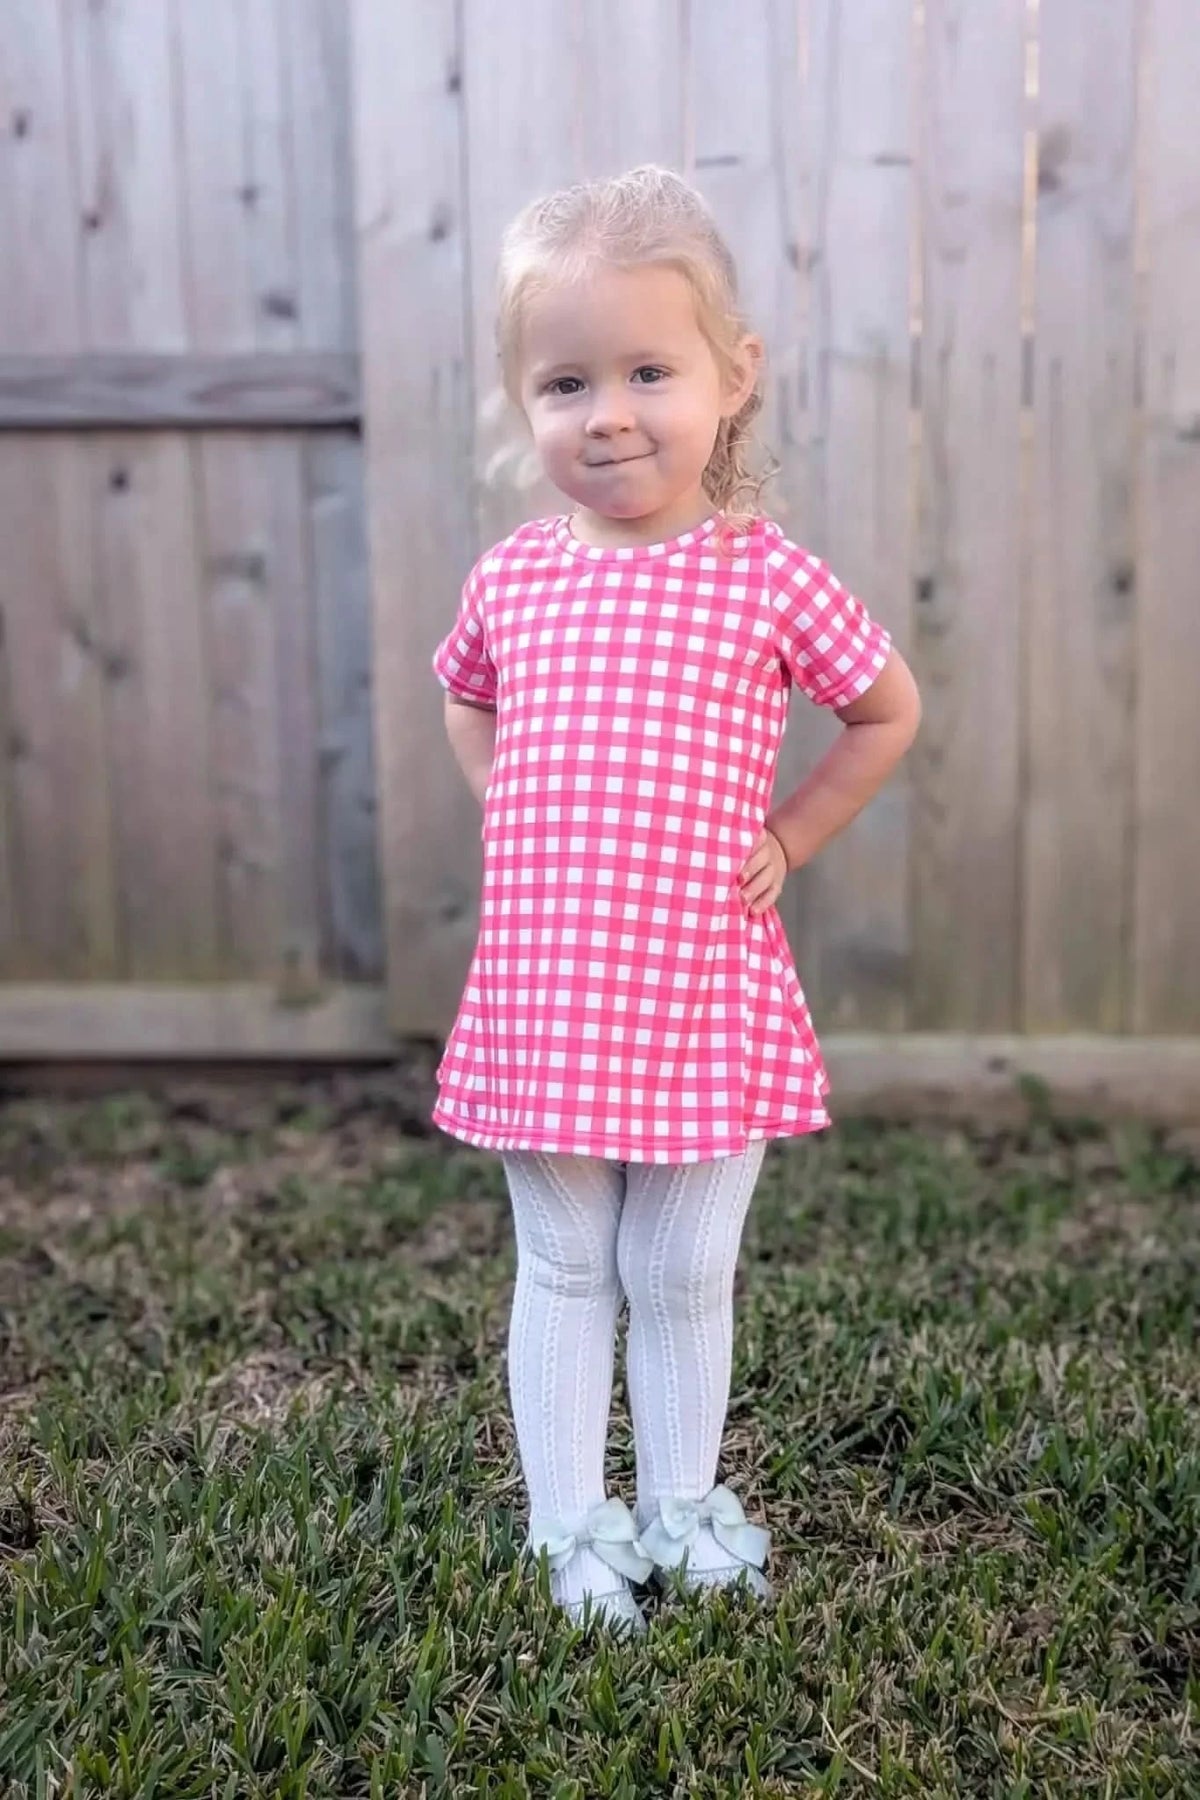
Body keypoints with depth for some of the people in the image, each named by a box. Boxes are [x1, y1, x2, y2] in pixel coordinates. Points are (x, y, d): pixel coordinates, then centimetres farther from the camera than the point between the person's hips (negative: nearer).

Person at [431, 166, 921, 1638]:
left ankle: (682, 1507, 34)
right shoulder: (511, 577, 1)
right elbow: (465, 703, 23)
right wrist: (513, 811, 8)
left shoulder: (769, 578, -7)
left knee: (685, 1278, 13)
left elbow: (890, 712, 8)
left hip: (709, 999, -2)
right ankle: (571, 1528, 30)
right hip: (542, 996, 2)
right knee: (562, 1274, 14)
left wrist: (790, 838, 1)